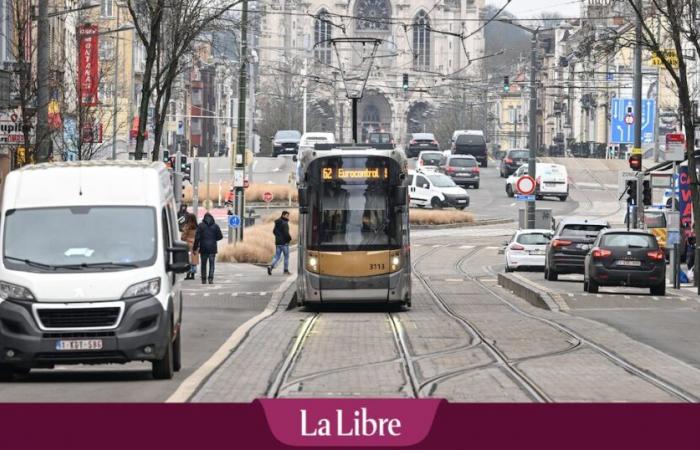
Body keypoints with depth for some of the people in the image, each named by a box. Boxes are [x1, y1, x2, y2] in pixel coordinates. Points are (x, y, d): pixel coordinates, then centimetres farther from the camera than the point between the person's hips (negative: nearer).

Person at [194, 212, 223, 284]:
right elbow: (220, 236, 4)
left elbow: (197, 237, -7)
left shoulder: (200, 226, -3)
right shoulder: (215, 226, 2)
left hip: (203, 248, -1)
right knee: (211, 264, 3)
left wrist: (195, 247, -1)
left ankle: (203, 279, 8)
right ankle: (210, 278, -10)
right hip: (212, 248, 1)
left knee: (203, 264, 8)